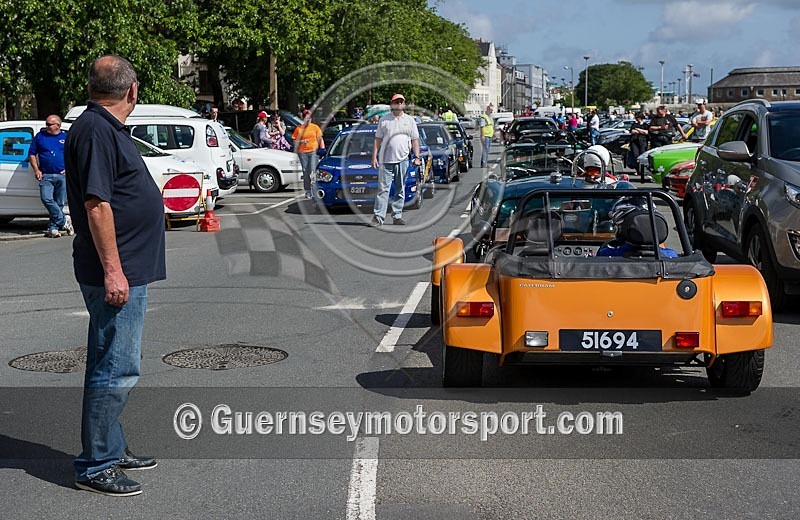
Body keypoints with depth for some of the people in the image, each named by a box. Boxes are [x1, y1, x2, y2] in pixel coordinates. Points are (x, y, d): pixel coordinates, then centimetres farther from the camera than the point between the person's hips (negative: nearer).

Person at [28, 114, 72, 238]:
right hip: (46, 175, 0)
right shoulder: (40, 136, 11)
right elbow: (31, 154, 13)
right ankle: (64, 220, -10)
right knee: (46, 199, -19)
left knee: (59, 203, 0)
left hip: (62, 176, 0)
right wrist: (36, 170, 2)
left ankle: (52, 228, 7)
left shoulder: (66, 137, 10)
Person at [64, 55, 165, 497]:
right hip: (115, 273, -11)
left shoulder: (107, 128, 15)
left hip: (126, 273, 11)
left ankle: (112, 449, 29)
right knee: (116, 370, -6)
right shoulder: (96, 130, -16)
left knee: (111, 365, 17)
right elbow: (96, 203, -22)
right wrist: (113, 270, -24)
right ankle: (94, 466, 2)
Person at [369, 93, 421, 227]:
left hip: (402, 160, 2)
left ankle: (397, 217, 12)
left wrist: (417, 157, 4)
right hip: (386, 160, -2)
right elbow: (378, 139, 8)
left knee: (400, 190, 6)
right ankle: (378, 217, -8)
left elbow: (415, 140, 12)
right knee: (383, 189, -6)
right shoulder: (384, 120, 8)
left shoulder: (410, 120, 11)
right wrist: (374, 156, 0)